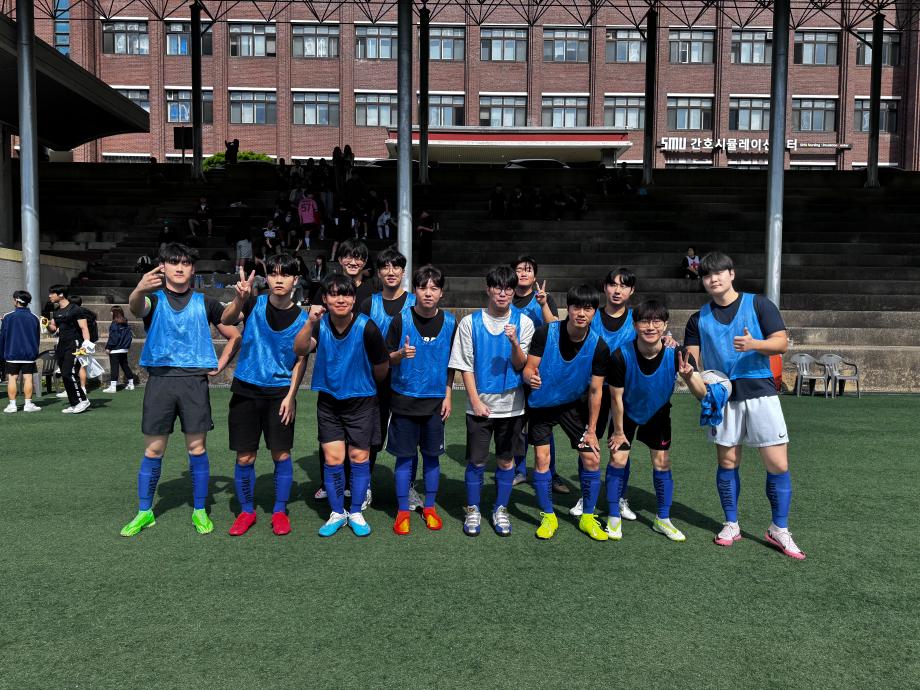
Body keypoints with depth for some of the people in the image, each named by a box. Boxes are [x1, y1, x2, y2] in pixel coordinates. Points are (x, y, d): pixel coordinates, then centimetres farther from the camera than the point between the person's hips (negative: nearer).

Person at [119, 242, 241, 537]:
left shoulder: (205, 303, 10)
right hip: (160, 378, 0)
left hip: (194, 380, 0)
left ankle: (200, 511, 14)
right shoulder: (154, 298, 5)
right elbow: (136, 308, -21)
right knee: (153, 450, 5)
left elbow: (234, 335, 18)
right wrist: (139, 289, -44)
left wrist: (221, 364, 5)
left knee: (197, 449, 3)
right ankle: (144, 512, 19)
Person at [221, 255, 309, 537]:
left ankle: (280, 511, 19)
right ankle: (246, 511, 23)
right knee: (244, 457, 5)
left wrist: (291, 395, -7)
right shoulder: (255, 304, -1)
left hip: (280, 393, 0)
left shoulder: (302, 318, -1)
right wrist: (239, 298, -38)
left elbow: (300, 361, 2)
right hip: (246, 390, 0)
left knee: (281, 454, 2)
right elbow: (226, 320, -19)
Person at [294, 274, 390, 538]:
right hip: (329, 400, 2)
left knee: (359, 457, 5)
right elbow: (300, 350, -25)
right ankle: (337, 513, 21)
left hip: (361, 401, -2)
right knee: (333, 458, 3)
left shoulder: (367, 328, -18)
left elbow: (382, 367, -5)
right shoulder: (321, 323, -9)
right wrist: (310, 322, -39)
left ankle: (356, 513, 23)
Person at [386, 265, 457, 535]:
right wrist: (401, 354, -22)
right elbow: (387, 359, 0)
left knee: (431, 455, 10)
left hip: (436, 400, 2)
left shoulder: (449, 322, 0)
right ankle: (403, 510, 18)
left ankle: (429, 507, 26)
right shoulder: (401, 319, -6)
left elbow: (451, 364, 9)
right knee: (405, 457, 4)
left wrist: (447, 396, 4)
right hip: (404, 398, -1)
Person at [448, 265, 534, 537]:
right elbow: (465, 366, -1)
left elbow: (520, 366, -4)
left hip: (511, 404, 1)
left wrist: (514, 342, -22)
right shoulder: (470, 322, -2)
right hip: (479, 404, -1)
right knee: (476, 461, 5)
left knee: (506, 460, 9)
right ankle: (472, 511, 22)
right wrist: (476, 400, -7)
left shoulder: (524, 323, -1)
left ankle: (500, 510, 25)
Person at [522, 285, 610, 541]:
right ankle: (548, 517, 17)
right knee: (542, 459, -3)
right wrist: (530, 377, -42)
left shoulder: (599, 347, -18)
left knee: (592, 459, -2)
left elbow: (595, 390, -10)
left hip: (574, 405, 1)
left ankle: (588, 517, 17)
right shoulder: (545, 333, -23)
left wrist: (591, 430, -6)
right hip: (541, 404, -1)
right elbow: (528, 368, -17)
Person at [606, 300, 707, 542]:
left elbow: (702, 395, -29)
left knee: (662, 463, 3)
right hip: (627, 413, -1)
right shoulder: (621, 356, -32)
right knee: (618, 459, -6)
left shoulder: (676, 354, -29)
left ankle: (663, 519, 21)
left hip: (658, 414, 1)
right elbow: (617, 397, -19)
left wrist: (689, 376, -50)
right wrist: (618, 431, -9)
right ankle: (614, 518, 12)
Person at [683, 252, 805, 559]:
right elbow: (693, 359, 5)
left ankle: (779, 529, 12)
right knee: (727, 462, 8)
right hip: (722, 396, 2)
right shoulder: (699, 320, 10)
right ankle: (731, 524, 23)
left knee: (778, 464, -3)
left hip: (760, 392, -2)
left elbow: (781, 343, -3)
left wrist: (754, 344, -22)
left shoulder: (758, 304, 3)